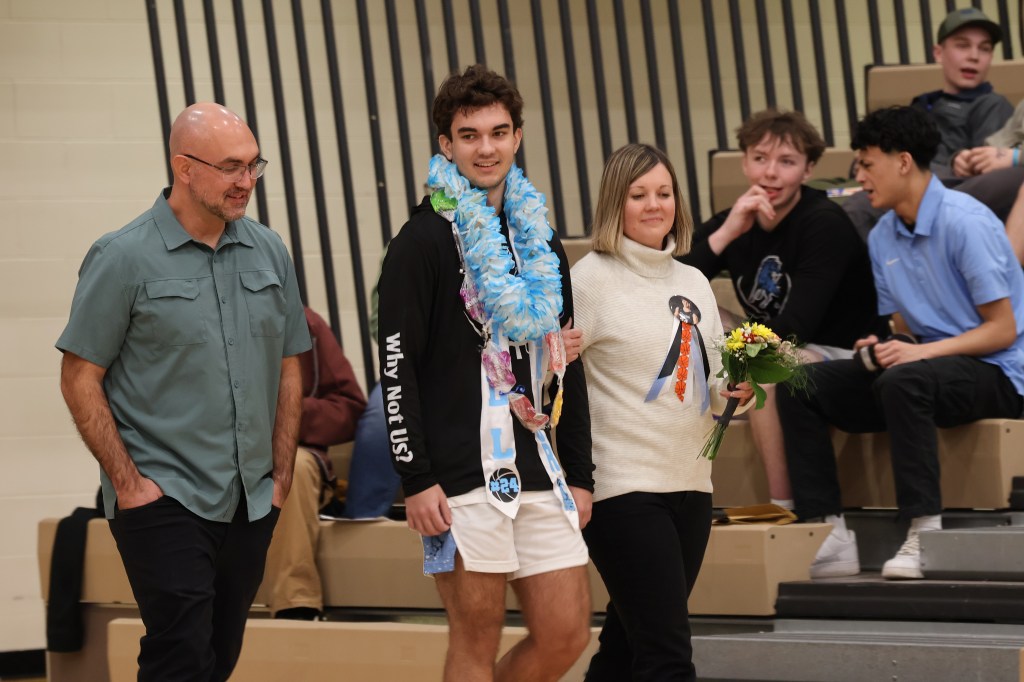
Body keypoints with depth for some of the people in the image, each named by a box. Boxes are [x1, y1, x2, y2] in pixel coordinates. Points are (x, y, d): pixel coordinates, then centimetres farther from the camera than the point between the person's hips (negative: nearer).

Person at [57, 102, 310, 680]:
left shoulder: (269, 253, 8)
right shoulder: (124, 258, -7)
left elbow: (289, 369, 16)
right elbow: (80, 379, -5)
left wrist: (281, 477, 10)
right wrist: (128, 482, -10)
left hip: (251, 504, 5)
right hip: (164, 500, -5)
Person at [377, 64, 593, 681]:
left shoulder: (541, 241, 16)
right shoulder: (425, 242, -4)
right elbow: (397, 369, -9)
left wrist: (581, 474, 15)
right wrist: (416, 480, -15)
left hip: (540, 474, 6)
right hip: (464, 478, -6)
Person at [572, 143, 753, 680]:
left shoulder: (693, 282, 15)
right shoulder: (592, 278, -5)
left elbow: (713, 382, 21)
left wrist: (734, 390, -1)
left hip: (691, 484, 7)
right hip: (623, 488, -7)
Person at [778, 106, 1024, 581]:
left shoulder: (965, 222, -14)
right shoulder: (882, 238, 10)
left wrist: (921, 351, -25)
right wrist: (883, 346, -6)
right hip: (928, 362, 8)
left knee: (904, 380, -40)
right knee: (799, 385, -8)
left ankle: (925, 537, -34)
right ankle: (828, 534, -14)